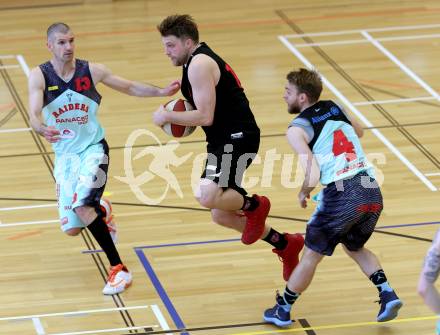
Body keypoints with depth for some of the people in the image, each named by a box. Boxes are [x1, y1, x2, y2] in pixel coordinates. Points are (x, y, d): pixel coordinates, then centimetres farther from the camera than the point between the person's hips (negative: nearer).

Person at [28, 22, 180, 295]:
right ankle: (101, 211, 39)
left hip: (93, 149, -2)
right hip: (64, 155, 2)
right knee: (72, 229, 3)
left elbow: (130, 88, 6)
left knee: (82, 207, -27)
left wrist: (162, 92, -9)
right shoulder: (40, 76, -10)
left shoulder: (92, 71, -7)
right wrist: (43, 129, -46)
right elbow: (34, 114, -23)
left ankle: (119, 269, -22)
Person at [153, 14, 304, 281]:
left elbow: (205, 117, -20)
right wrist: (176, 118, 14)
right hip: (225, 141, 11)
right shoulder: (200, 61, 19)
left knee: (207, 196, -31)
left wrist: (167, 117, -10)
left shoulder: (199, 64, -14)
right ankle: (285, 244, 26)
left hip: (237, 138, -11)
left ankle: (253, 205, -3)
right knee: (221, 215, 13)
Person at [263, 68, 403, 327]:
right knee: (355, 247, 30)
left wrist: (303, 193, 7)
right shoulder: (335, 108, 17)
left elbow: (313, 175, -13)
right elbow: (359, 132, 39)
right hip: (372, 191, 6)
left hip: (342, 196, -6)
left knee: (312, 255, 13)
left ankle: (283, 310, 25)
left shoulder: (297, 129, -2)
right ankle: (388, 295, 13)